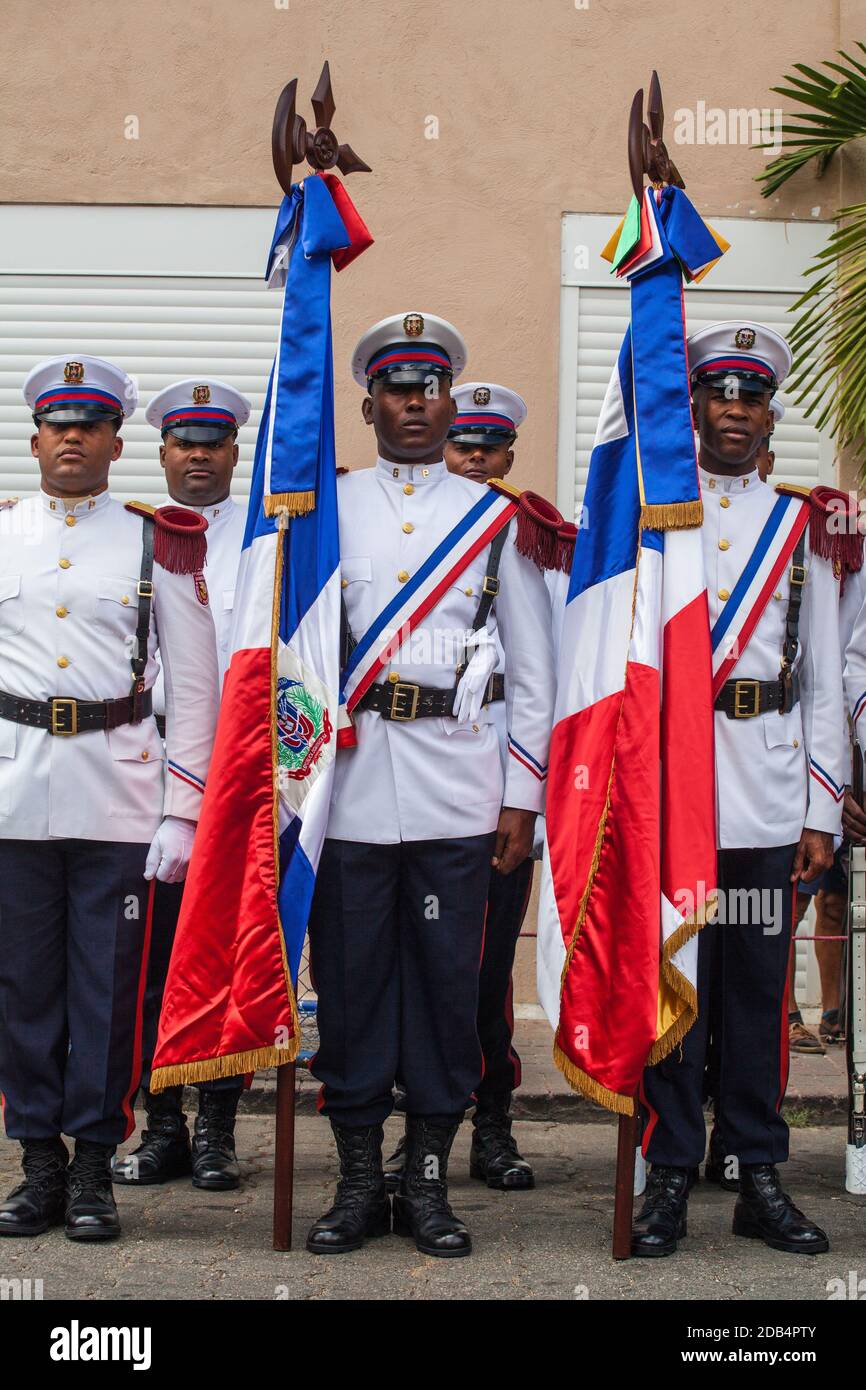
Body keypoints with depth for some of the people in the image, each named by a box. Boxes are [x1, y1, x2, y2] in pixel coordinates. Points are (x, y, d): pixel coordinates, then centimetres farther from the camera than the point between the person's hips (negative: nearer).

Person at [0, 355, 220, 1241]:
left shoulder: (160, 544, 5)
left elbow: (194, 688, 4)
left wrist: (181, 810, -3)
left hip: (119, 792, -1)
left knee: (107, 984, 2)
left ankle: (94, 1167, 12)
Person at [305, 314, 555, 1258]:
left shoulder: (495, 520, 10)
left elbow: (533, 670, 10)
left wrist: (523, 797, 4)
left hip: (456, 786, 0)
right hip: (348, 782, 0)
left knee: (446, 979, 3)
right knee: (350, 977, 3)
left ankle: (428, 1180, 14)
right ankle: (358, 1182, 14)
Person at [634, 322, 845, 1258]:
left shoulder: (802, 526, 13)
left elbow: (825, 681, 11)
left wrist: (822, 813, 4)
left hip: (767, 801, 2)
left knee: (758, 989, 5)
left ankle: (760, 1179, 14)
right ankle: (670, 1176, 9)